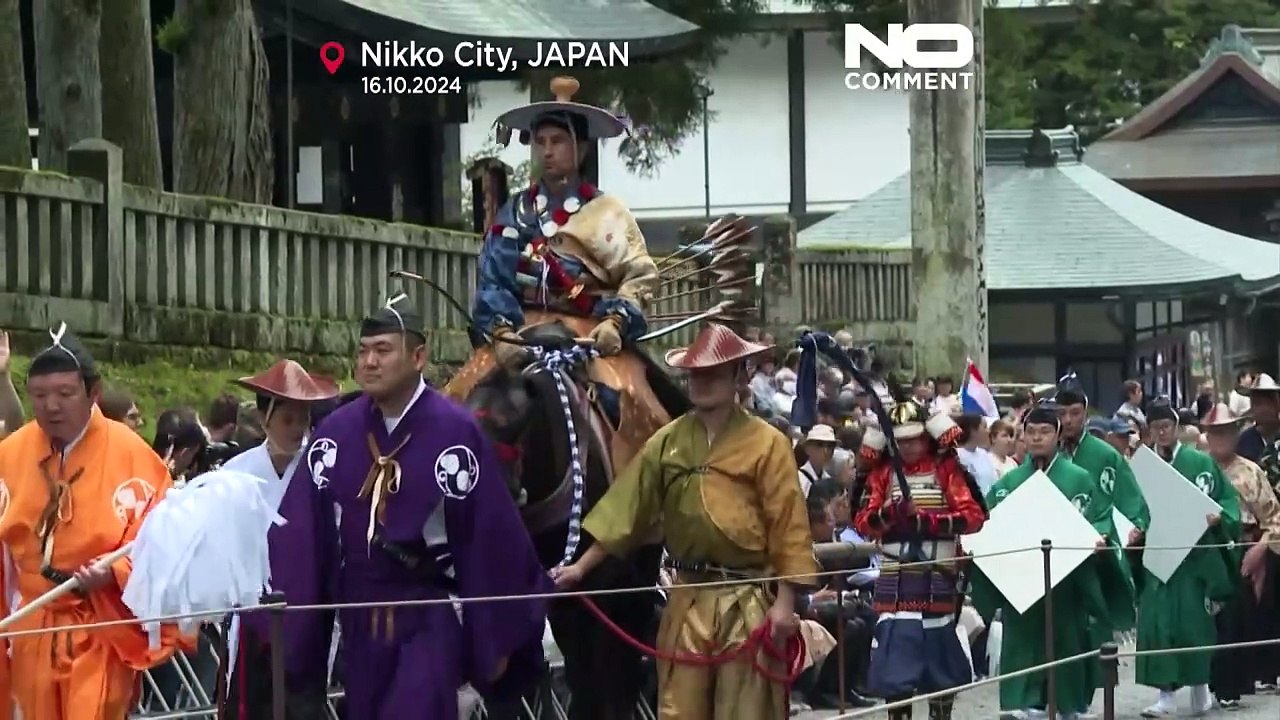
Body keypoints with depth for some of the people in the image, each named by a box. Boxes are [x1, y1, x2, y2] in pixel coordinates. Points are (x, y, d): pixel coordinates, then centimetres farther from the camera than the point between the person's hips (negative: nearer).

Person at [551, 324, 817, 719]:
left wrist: (785, 603, -9)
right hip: (686, 600, 4)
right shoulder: (667, 442, 7)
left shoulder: (766, 443, -3)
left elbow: (788, 527, -5)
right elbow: (627, 509, 10)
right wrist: (581, 567, 5)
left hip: (747, 602, -4)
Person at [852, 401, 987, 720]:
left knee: (940, 652, 9)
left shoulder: (947, 469, -1)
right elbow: (863, 523, 1)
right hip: (896, 581, 1)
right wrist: (889, 513, -19)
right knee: (895, 659, -4)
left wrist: (926, 520, -18)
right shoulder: (882, 472, 6)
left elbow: (974, 516, -8)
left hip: (939, 577, -1)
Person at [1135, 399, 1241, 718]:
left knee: (1192, 618, -1)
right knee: (1157, 620, -5)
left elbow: (1228, 498, 3)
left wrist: (1218, 517, -16)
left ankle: (1200, 687, 17)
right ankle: (1165, 694, -1)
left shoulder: (1200, 462, 1)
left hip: (1195, 553, -2)